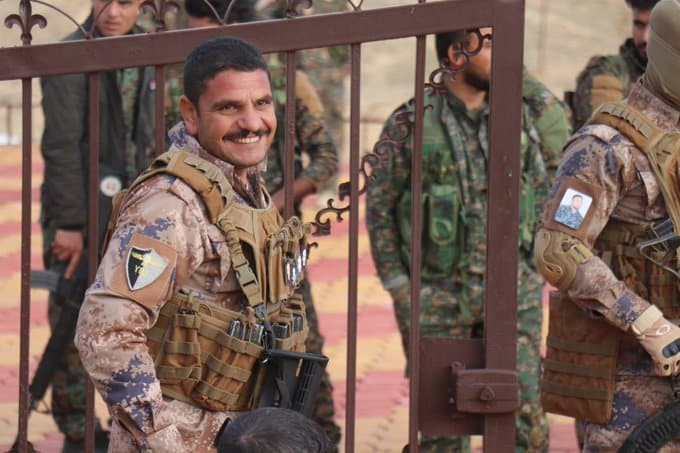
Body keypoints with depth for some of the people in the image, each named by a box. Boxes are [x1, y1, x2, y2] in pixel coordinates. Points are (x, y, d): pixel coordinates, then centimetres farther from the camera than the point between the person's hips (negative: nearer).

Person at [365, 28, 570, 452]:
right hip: (438, 297, -2)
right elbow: (379, 206, 1)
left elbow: (543, 194, 14)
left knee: (525, 416, -3)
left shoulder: (519, 118, 6)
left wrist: (533, 270, 8)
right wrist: (399, 288, -4)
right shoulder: (410, 125, -3)